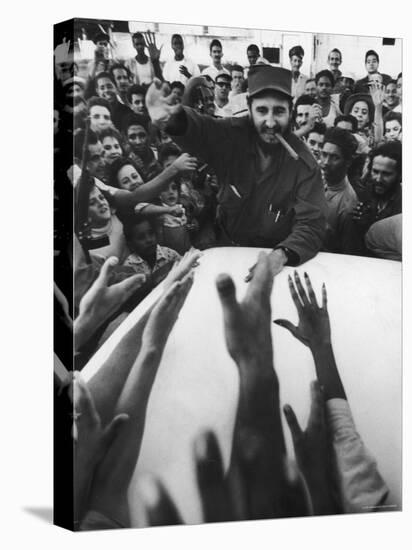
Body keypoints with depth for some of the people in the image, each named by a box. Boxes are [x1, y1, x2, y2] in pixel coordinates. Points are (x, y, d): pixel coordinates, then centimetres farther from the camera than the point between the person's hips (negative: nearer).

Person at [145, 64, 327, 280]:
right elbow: (198, 129, -31)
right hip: (227, 252, 1)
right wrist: (172, 116, -56)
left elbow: (311, 226, -17)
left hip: (274, 256, -1)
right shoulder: (231, 136, -11)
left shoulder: (304, 164, -14)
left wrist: (282, 255, -38)